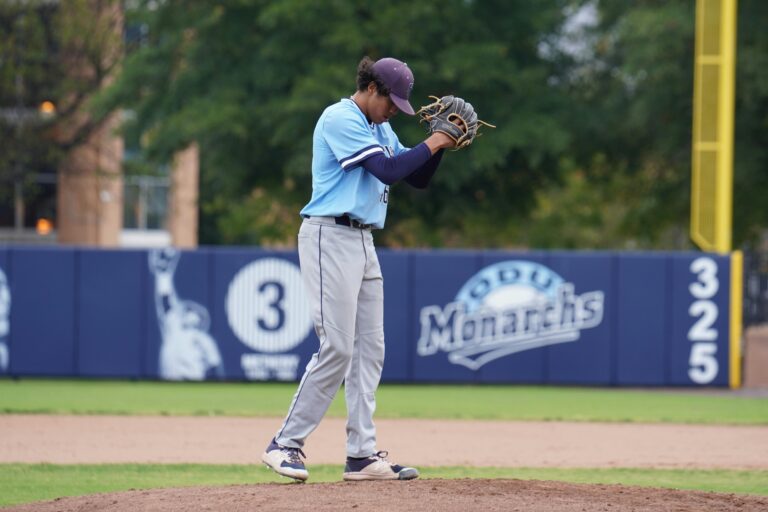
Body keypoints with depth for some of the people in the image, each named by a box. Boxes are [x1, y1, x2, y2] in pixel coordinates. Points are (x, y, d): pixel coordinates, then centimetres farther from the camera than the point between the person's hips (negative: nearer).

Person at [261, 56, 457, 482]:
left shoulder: (380, 129, 19)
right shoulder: (341, 119, -11)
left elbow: (417, 179, 20)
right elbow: (388, 170, -19)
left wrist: (440, 145, 5)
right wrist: (431, 144, -9)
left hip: (362, 241, 10)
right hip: (330, 238, -10)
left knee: (369, 350, 5)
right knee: (337, 348, -13)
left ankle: (362, 454, 5)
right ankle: (285, 445, -8)